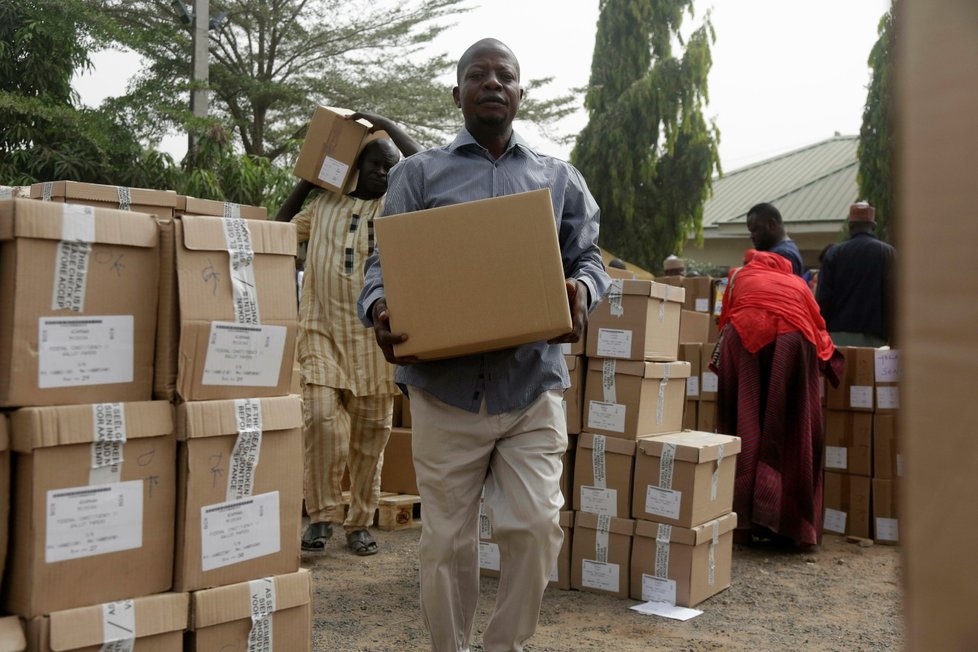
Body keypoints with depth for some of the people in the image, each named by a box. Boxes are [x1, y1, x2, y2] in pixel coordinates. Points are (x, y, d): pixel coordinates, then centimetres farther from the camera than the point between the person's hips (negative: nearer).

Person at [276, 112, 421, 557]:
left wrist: (386, 125, 2)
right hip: (321, 329, 0)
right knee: (320, 417, -15)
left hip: (375, 335, 0)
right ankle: (322, 514, 1)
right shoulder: (324, 205, 15)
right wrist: (305, 182, 19)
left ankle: (360, 522, 16)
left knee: (371, 431, 4)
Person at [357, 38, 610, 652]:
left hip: (533, 385, 1)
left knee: (536, 526, -3)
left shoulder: (560, 179, 15)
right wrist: (380, 310, -17)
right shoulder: (418, 174, 10)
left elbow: (588, 258, 14)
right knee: (448, 538, 5)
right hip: (446, 387, -1)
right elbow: (385, 262, 5)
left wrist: (581, 290, -10)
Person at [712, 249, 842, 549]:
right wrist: (828, 357, 43)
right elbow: (819, 327, 27)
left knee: (743, 426, 2)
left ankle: (740, 519, -1)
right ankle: (788, 522, -4)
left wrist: (718, 360, 38)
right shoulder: (798, 283, 29)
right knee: (792, 433, 2)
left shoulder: (740, 275, 28)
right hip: (792, 343, 0)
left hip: (742, 340, 0)